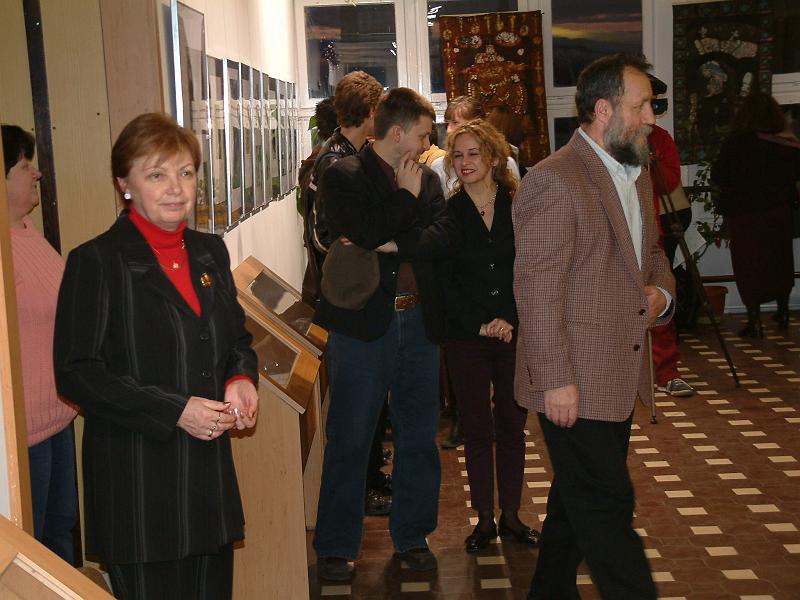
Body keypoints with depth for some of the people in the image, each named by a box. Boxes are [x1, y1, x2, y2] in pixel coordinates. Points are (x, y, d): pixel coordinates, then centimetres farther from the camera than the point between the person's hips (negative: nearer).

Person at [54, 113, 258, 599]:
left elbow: (237, 338, 20)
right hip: (136, 482, -6)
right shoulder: (96, 262, -9)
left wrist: (241, 380, -3)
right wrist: (174, 411, -18)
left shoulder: (210, 252, 10)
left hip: (210, 469, 6)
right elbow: (75, 373, -12)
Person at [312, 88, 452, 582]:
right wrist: (406, 194, -5)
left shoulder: (427, 180, 12)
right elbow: (366, 235, -17)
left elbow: (442, 239, -3)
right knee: (349, 441, 2)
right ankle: (336, 548, 13)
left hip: (419, 321, 5)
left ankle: (412, 536, 26)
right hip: (363, 323, -5)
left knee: (418, 437, 11)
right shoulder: (344, 176, -3)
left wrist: (389, 245, -13)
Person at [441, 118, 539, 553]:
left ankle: (510, 514, 20)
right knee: (477, 428, 5)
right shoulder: (446, 214, -1)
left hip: (516, 335, 1)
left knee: (512, 424, 8)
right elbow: (443, 284, -3)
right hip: (465, 338, -1)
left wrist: (510, 320, -12)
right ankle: (484, 518, 16)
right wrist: (481, 323, -11)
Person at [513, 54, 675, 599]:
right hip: (575, 385, -9)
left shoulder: (636, 176, 13)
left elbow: (652, 257, 26)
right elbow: (537, 290, -19)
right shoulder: (554, 180, -16)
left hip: (620, 380, 9)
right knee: (607, 511, -1)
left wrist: (661, 293, 3)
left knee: (577, 502, 21)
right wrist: (556, 382, -20)